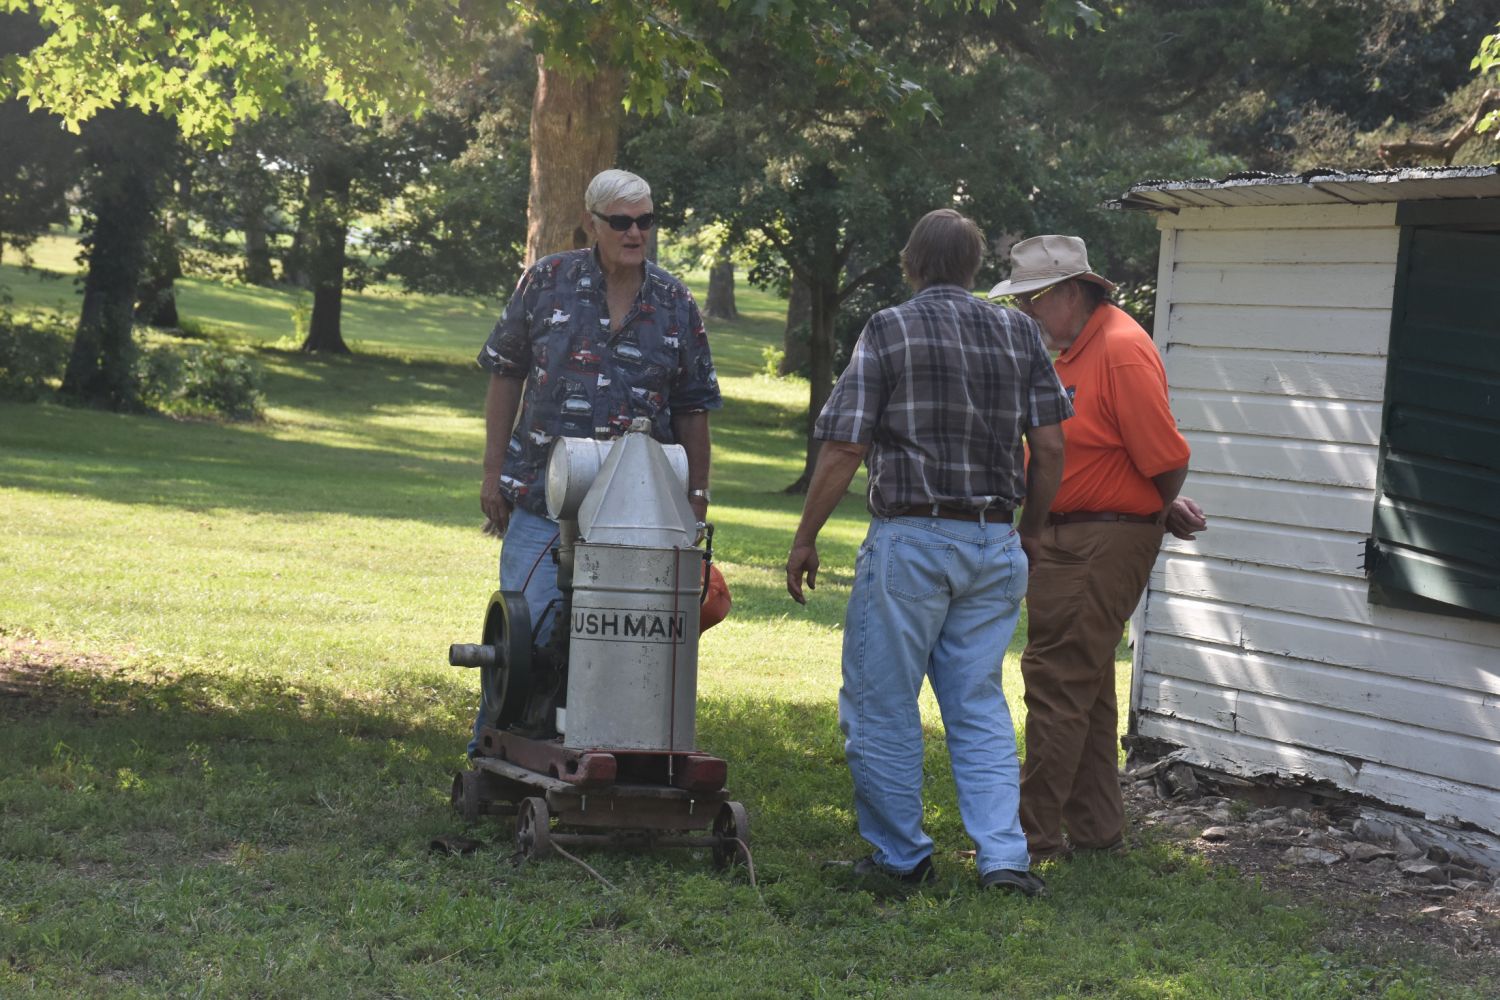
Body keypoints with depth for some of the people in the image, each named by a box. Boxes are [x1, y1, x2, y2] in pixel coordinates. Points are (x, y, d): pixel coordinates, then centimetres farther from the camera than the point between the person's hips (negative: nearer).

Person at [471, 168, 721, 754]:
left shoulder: (676, 305, 8)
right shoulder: (547, 282, 3)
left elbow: (692, 409, 13)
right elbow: (505, 375, 8)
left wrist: (696, 499, 9)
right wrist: (493, 473, 4)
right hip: (543, 498, -1)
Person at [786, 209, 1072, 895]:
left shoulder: (888, 331, -5)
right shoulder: (1020, 334, 7)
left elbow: (843, 450, -9)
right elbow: (1049, 445, 6)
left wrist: (805, 538, 0)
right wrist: (1030, 530, 19)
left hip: (911, 539, -5)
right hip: (994, 543, 5)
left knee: (881, 704, 6)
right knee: (979, 703, 12)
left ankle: (900, 856, 11)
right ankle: (1003, 855, 2)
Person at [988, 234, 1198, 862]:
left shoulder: (1121, 351, -18)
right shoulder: (1072, 350, 14)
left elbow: (1166, 457, -19)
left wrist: (1159, 512, -1)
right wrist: (1158, 508, 16)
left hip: (1102, 544, -10)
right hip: (1065, 538, 10)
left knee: (1058, 681, -9)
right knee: (1085, 686, 16)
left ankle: (1035, 834, -5)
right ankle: (1096, 829, 25)